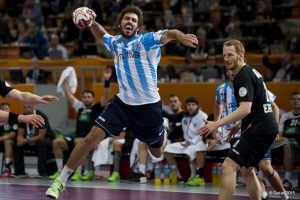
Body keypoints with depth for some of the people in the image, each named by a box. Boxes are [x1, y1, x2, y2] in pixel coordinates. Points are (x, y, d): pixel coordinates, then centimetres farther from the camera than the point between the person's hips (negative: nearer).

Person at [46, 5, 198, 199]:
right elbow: (101, 35, 27)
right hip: (123, 102, 3)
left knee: (158, 153, 14)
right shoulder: (116, 43, 4)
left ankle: (163, 130, 52)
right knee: (93, 136, -13)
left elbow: (167, 34, -32)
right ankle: (61, 180, -6)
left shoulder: (146, 40, -13)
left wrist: (181, 36, -55)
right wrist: (92, 22, 6)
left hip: (148, 105, -3)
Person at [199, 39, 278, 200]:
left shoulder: (243, 76, -14)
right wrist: (237, 126, 27)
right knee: (246, 170, 22)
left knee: (228, 167, -17)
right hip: (266, 127, 11)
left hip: (259, 130, -11)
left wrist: (217, 124, -28)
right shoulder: (251, 72, 17)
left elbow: (245, 109, -25)